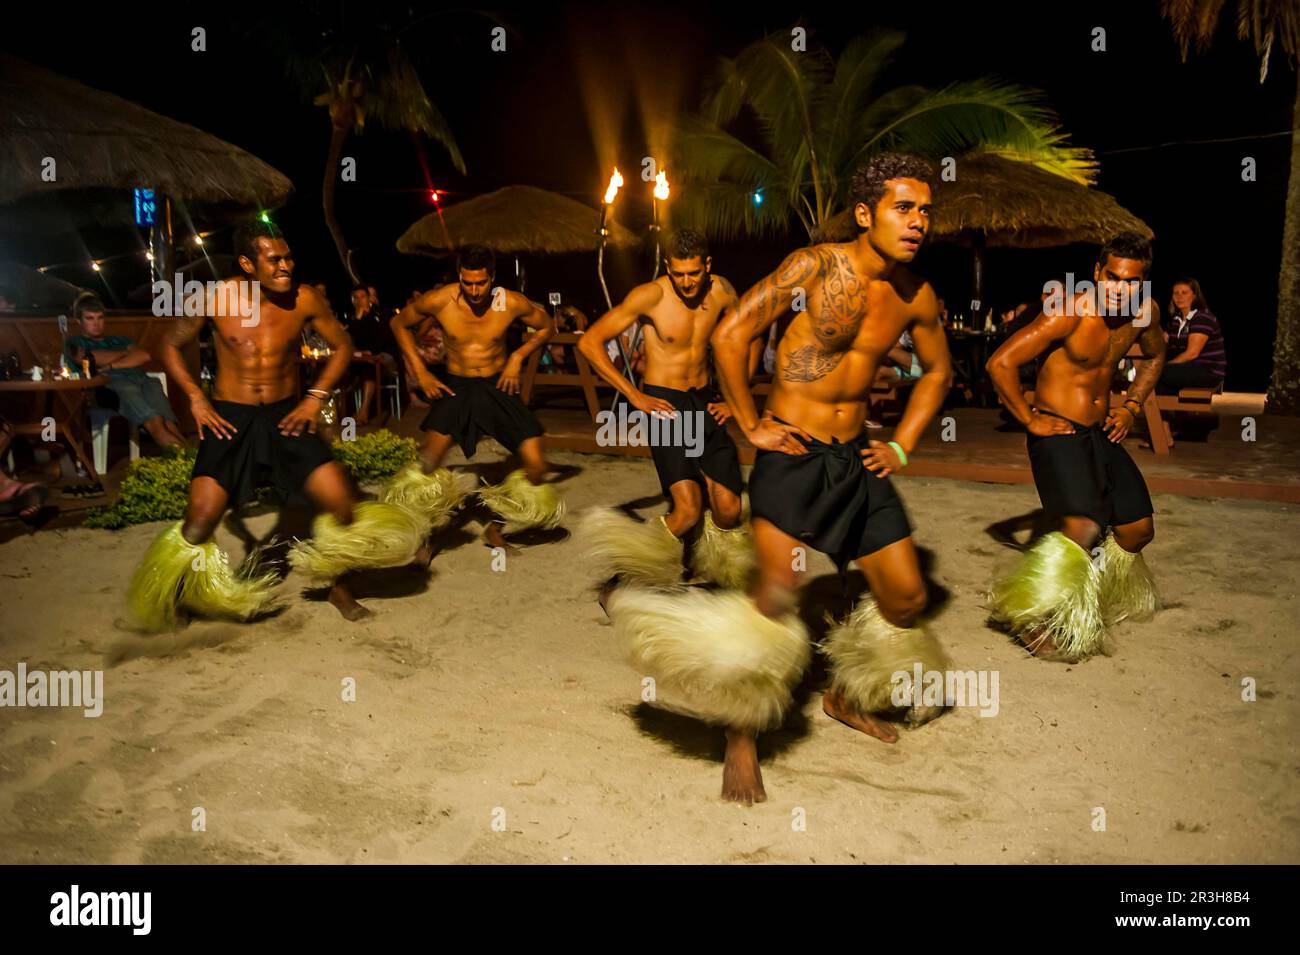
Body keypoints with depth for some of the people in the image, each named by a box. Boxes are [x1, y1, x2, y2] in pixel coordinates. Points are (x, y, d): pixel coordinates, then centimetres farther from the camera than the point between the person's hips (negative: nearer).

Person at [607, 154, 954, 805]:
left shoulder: (917, 296, 5)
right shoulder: (816, 265, -12)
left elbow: (937, 371, 22)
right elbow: (730, 334, -14)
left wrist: (901, 446, 13)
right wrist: (751, 426, -11)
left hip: (856, 459, 6)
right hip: (792, 453, -6)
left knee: (908, 597, 8)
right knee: (777, 591, -20)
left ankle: (845, 697, 36)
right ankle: (741, 738, 1)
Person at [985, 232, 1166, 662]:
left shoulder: (1144, 312, 1)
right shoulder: (1069, 312, -21)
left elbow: (1154, 356, 24)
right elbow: (1000, 363, -23)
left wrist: (1131, 407, 12)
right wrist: (1029, 419, -16)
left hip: (1102, 433, 8)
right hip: (1058, 433, -8)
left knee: (1138, 529, 10)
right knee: (1083, 529, -24)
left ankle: (1096, 596, 36)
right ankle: (1037, 619, -5)